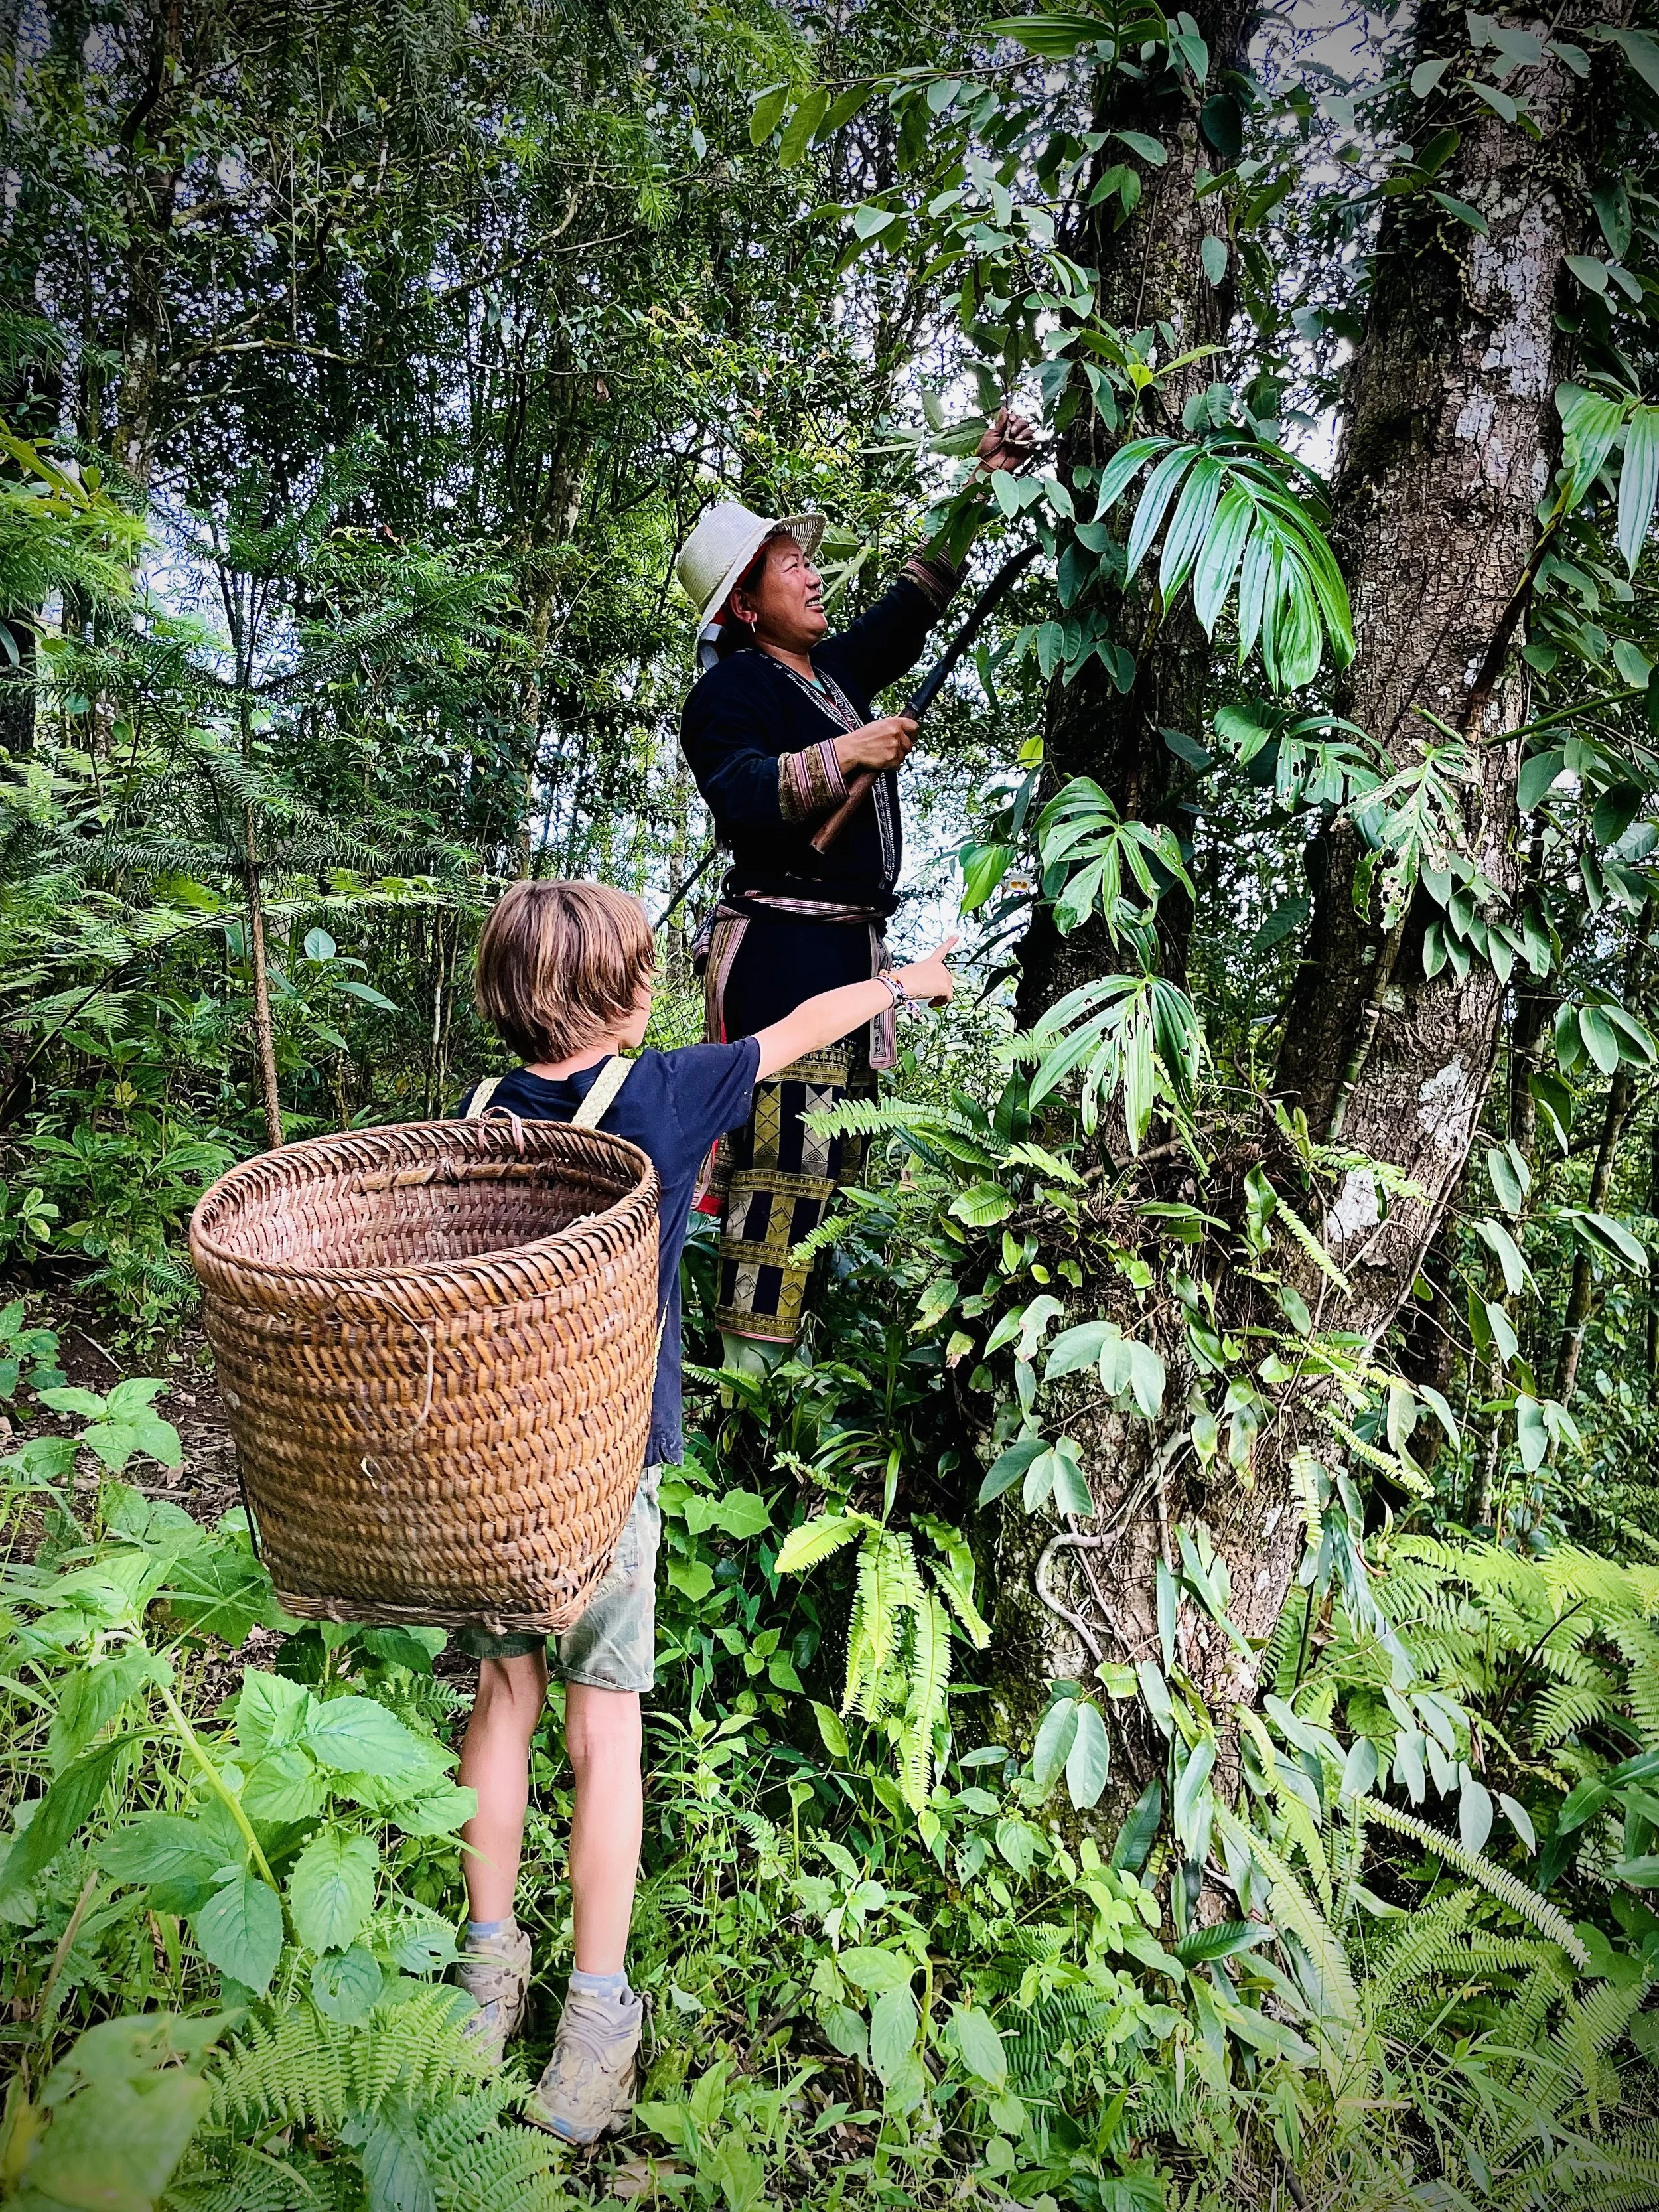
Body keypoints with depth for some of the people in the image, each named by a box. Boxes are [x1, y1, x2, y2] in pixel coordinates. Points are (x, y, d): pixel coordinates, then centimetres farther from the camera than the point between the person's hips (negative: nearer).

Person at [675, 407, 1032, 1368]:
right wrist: (841, 755, -22)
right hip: (779, 946, -10)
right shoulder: (729, 691, -6)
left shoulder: (834, 667, 17)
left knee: (837, 1154, 14)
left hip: (853, 946, 10)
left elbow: (918, 596, 28)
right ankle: (752, 1362, -4)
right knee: (784, 1154, -12)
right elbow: (740, 796, -23)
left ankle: (793, 1335, 26)